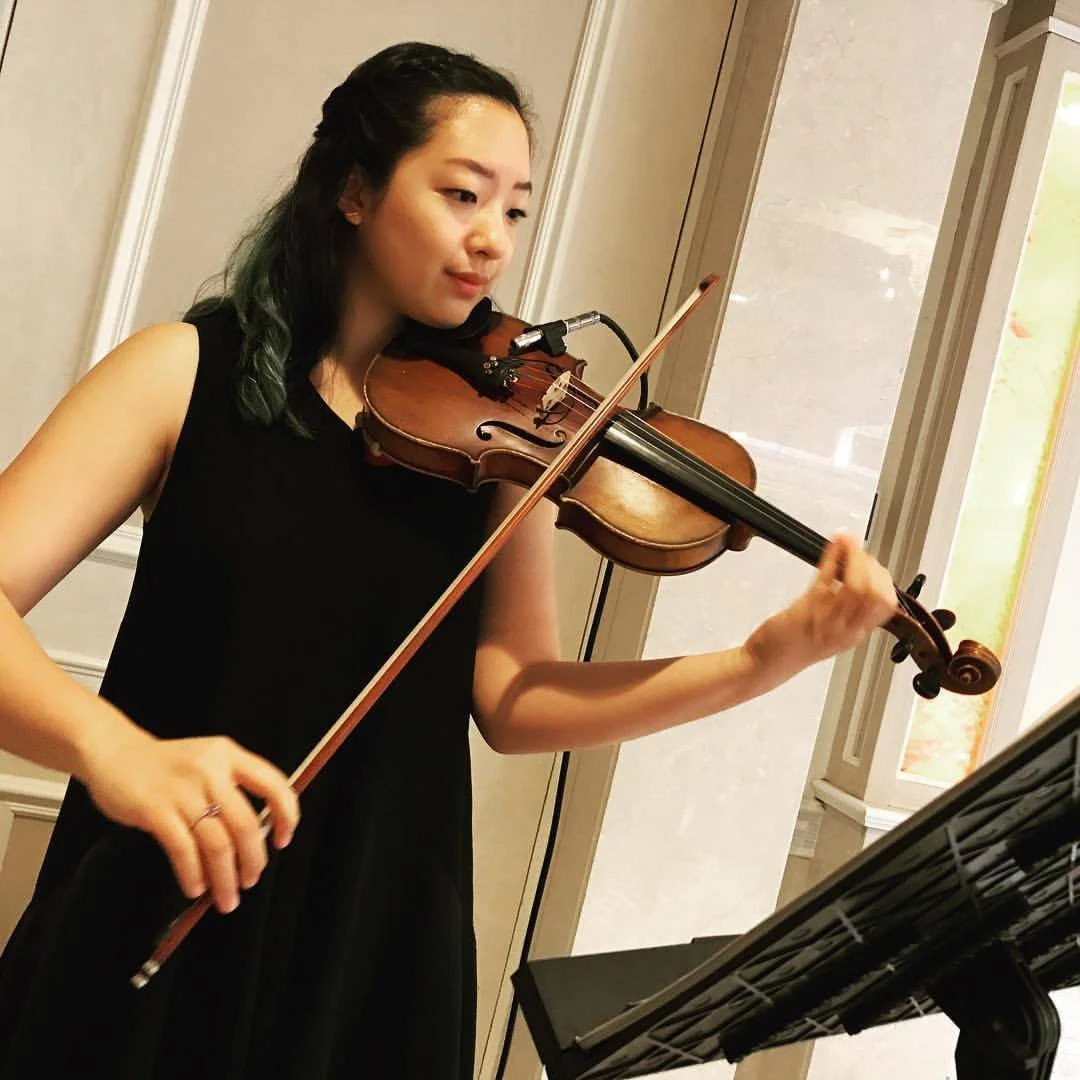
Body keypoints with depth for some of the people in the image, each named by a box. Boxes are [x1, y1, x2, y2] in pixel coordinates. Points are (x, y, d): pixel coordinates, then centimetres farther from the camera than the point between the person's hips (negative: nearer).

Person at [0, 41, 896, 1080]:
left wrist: (766, 659, -19)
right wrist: (110, 744, -34)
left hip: (381, 929, 2)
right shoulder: (189, 370, -5)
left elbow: (513, 701, -7)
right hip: (156, 917, -1)